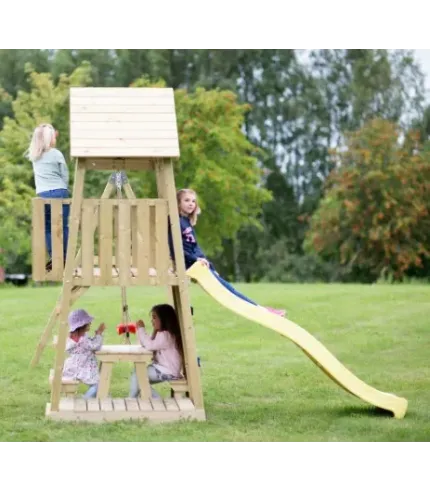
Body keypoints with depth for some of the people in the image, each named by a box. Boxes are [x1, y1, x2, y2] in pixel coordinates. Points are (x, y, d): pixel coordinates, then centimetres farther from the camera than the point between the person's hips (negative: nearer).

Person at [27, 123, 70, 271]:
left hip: (42, 195, 4)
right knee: (62, 226, 0)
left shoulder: (34, 155, 9)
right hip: (59, 193, -4)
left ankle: (53, 259, 1)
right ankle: (64, 259, -1)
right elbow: (65, 176, 2)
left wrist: (50, 133, 23)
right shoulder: (56, 154, -3)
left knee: (47, 227, 8)